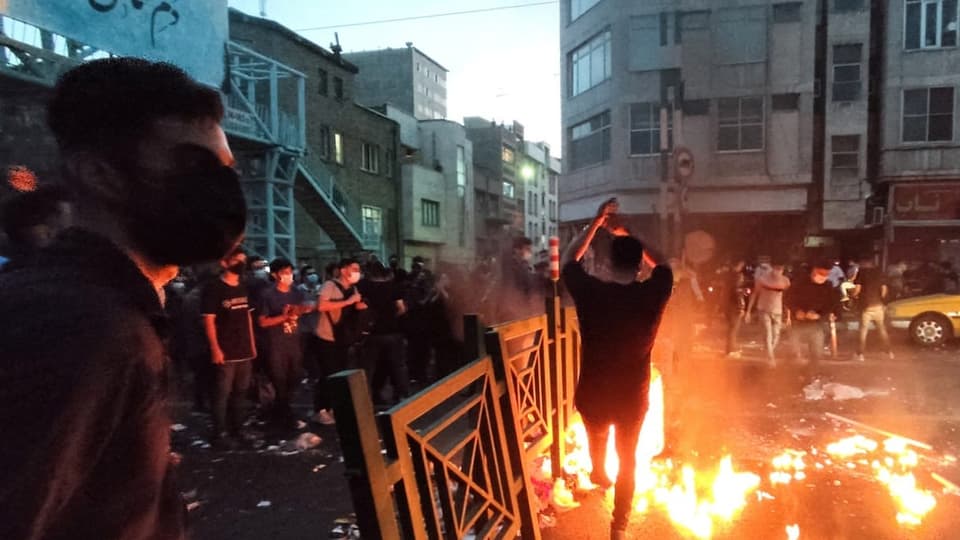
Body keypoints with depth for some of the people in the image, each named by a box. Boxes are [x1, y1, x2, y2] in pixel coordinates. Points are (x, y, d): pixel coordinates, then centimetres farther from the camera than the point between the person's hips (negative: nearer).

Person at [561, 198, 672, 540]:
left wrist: (597, 222, -2)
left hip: (592, 393, 0)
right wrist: (631, 235, 6)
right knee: (628, 458, 21)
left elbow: (569, 260, 0)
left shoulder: (590, 292, -19)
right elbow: (662, 265, 6)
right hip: (633, 395, 0)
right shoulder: (654, 293, -17)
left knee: (597, 437, 32)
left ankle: (598, 474, 60)